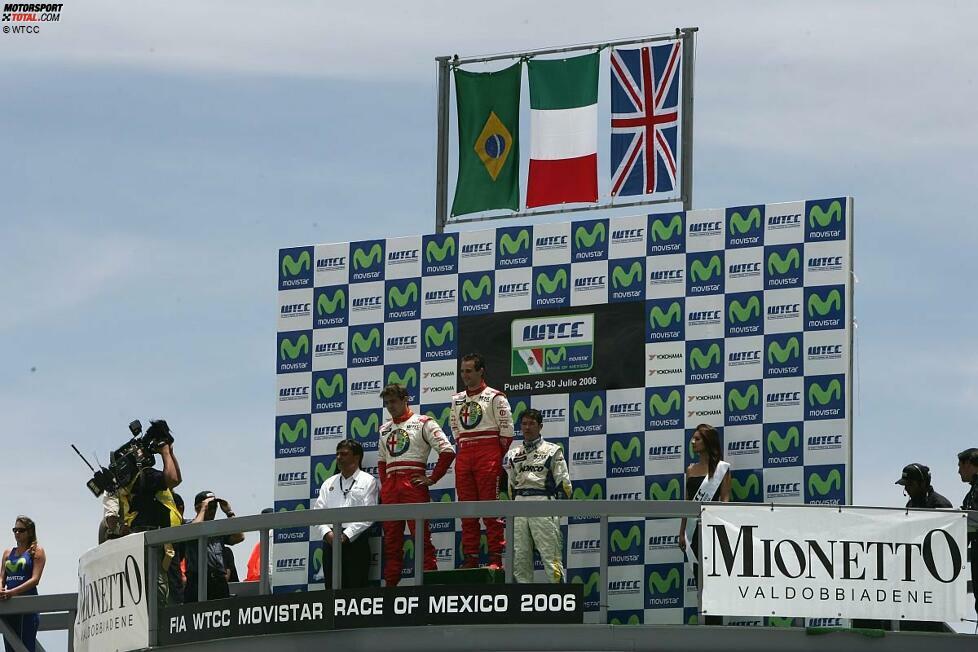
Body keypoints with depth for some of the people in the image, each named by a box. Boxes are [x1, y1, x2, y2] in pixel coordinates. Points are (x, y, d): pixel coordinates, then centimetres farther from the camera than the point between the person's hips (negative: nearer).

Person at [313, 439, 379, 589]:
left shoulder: (368, 481, 5)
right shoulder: (329, 483, 20)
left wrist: (346, 535, -14)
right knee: (332, 588, 0)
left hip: (355, 540, -4)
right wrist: (327, 533, -8)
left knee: (355, 587, -10)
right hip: (330, 540, 4)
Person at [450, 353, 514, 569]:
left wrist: (499, 458, -1)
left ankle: (496, 557, -10)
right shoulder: (457, 400, 18)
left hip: (488, 453, -6)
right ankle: (470, 557, 5)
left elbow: (507, 430, -3)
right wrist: (464, 450, 13)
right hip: (464, 456, 6)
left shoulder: (495, 397, 0)